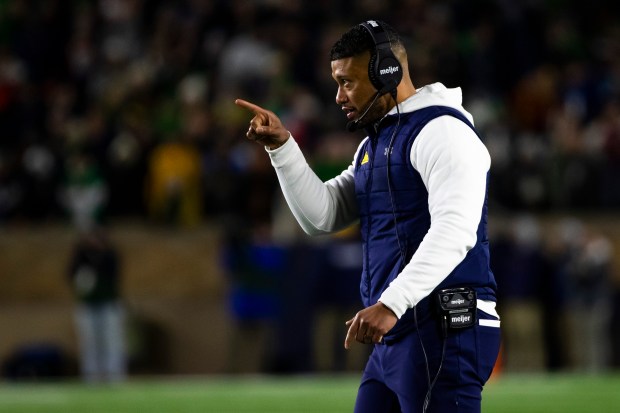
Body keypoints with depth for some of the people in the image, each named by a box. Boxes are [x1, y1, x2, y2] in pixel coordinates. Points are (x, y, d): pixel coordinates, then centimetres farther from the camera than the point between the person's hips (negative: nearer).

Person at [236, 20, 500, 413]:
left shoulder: (442, 130, -11)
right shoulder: (374, 144, 21)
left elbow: (454, 232, -23)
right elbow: (321, 215, 16)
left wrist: (391, 303, -33)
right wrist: (281, 146, 3)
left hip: (444, 335, -10)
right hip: (394, 338, 10)